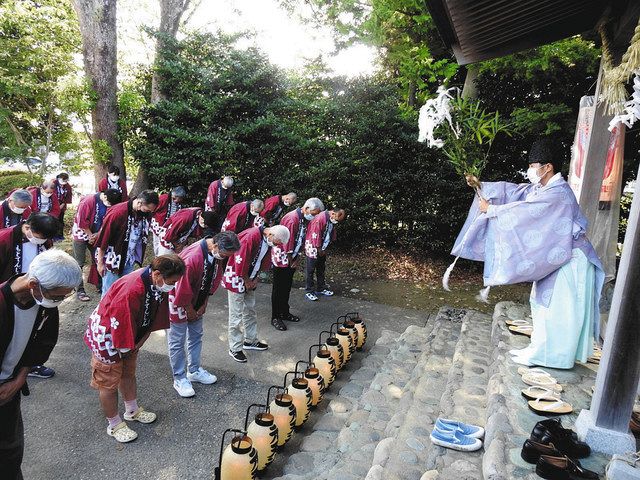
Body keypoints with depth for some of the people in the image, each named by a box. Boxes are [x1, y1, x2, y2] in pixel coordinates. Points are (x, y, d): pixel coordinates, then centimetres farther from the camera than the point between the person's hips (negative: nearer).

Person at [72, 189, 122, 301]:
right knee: (79, 263, 1)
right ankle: (80, 290, 6)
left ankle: (98, 284, 24)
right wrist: (90, 235, -13)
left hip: (95, 235, 5)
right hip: (81, 234, -5)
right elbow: (82, 221, -22)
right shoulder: (88, 201, -26)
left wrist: (97, 234, -11)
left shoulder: (109, 204, -9)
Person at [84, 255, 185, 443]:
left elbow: (153, 319, 1)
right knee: (109, 383, 9)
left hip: (131, 335, 8)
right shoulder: (130, 290, -40)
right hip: (106, 336, -8)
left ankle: (132, 411, 43)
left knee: (129, 373, 23)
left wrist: (137, 344, 4)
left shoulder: (158, 285, -13)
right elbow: (118, 324, -30)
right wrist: (124, 349, -15)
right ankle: (114, 425, 27)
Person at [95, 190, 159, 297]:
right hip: (112, 259, -6)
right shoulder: (118, 212, -21)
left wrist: (138, 258, 13)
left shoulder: (145, 214, -4)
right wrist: (100, 263, -11)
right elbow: (103, 238, -15)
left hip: (129, 260, 6)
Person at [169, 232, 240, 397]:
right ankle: (180, 379, 19)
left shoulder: (219, 255, -12)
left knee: (196, 336, 18)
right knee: (178, 341, 5)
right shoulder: (191, 257, -37)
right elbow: (183, 290, -28)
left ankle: (194, 371, 35)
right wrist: (190, 311, -14)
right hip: (180, 301, -8)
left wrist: (204, 304, 1)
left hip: (197, 302, 8)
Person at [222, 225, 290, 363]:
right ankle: (235, 349, 12)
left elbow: (264, 261, 10)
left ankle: (251, 341, 33)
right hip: (236, 279, -8)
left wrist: (254, 279, 2)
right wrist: (247, 281, -14)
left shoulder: (267, 240, -1)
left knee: (250, 311, 18)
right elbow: (240, 261, -27)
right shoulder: (251, 236, -29)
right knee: (236, 316, 0)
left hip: (250, 280, 8)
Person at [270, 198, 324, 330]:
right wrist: (290, 262, -11)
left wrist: (296, 259, 3)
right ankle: (275, 317, 11)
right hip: (281, 258, -8)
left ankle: (284, 312, 30)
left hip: (292, 259, 8)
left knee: (287, 287, 17)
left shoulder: (306, 220, 2)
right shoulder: (292, 219, -26)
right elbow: (287, 243, -23)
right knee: (279, 288, 1)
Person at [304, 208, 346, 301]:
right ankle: (309, 291, 7)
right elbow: (315, 235, -24)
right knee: (310, 270, 0)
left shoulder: (333, 220, 1)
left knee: (321, 269, 16)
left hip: (322, 249, 8)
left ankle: (321, 288, 28)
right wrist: (319, 249, -15)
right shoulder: (320, 219, -27)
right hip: (313, 247, -8)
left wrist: (324, 249, 7)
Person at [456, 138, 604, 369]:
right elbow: (512, 191, 5)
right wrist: (481, 185, -5)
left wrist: (490, 209, -18)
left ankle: (543, 355, 8)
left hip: (570, 262, -10)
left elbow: (525, 211, -27)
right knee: (543, 305, 16)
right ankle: (538, 349, 27)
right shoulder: (542, 188, 8)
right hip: (554, 258, 10)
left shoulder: (558, 193, -22)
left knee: (556, 310, -1)